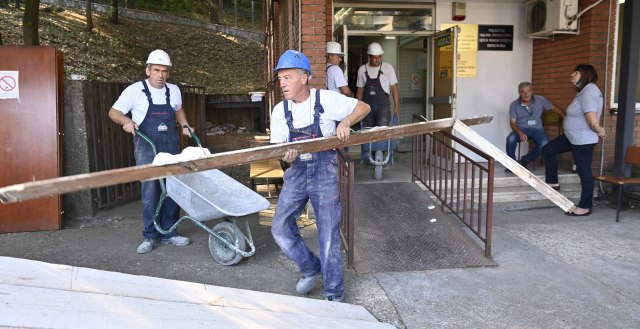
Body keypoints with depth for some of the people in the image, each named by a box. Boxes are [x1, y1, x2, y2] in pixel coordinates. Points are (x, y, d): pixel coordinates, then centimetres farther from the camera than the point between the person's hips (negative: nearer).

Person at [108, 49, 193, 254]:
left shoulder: (174, 90, 7)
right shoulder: (135, 91, -5)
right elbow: (113, 112, 0)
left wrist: (184, 125, 10)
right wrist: (126, 120, -21)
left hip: (171, 147, 4)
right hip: (147, 148, -4)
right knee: (150, 192, -4)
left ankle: (169, 233, 18)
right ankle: (150, 236, 8)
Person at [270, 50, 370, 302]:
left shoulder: (326, 99, -9)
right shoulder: (280, 110, 1)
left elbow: (363, 107, -2)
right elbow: (278, 145, 3)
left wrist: (345, 122, -21)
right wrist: (285, 155, -21)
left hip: (324, 173, -4)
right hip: (296, 174, 4)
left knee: (328, 235, 0)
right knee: (280, 229, -1)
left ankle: (334, 294, 17)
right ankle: (310, 268, 26)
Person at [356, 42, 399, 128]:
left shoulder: (388, 67, -1)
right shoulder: (362, 69, 5)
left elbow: (394, 87, 0)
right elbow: (360, 90, 11)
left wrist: (396, 106, -6)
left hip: (383, 106, -3)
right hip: (367, 106, 3)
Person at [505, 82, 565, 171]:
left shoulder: (540, 100, -3)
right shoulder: (514, 105, -6)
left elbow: (553, 108, 5)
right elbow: (512, 122, -10)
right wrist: (520, 133, -30)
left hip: (537, 129, 1)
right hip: (521, 129, -1)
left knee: (544, 144, -30)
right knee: (510, 139, -33)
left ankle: (525, 159, -4)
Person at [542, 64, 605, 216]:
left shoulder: (588, 92, -23)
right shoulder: (584, 90, 10)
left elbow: (593, 122, -27)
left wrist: (600, 131, -11)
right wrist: (600, 131, 8)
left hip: (583, 140, -11)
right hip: (572, 136, 11)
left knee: (584, 172, 0)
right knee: (547, 150, 16)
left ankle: (585, 207, 11)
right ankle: (552, 182, 28)